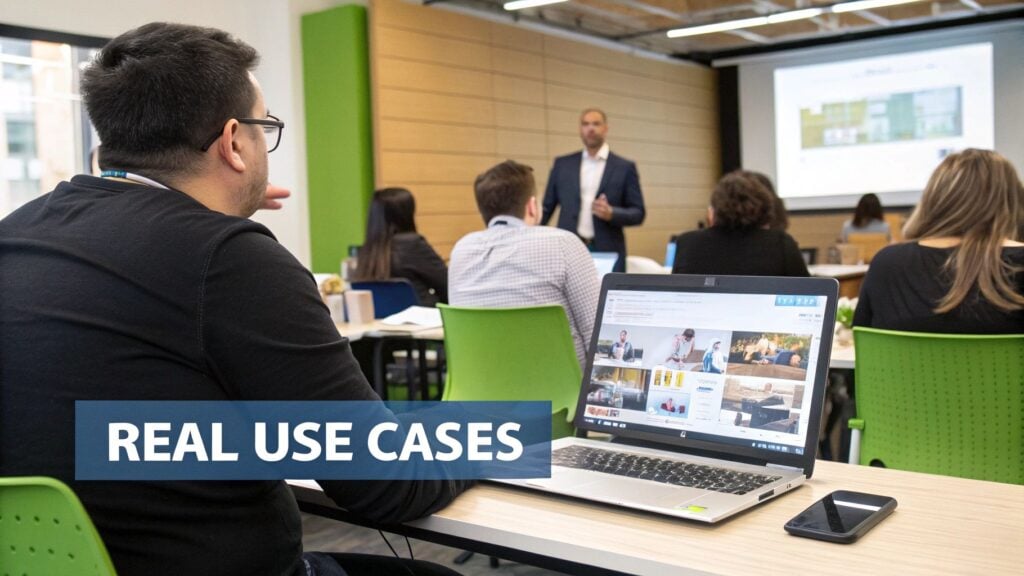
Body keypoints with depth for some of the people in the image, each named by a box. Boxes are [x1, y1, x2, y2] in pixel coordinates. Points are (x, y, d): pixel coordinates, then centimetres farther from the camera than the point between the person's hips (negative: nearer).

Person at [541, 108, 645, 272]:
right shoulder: (562, 164, 11)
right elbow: (546, 208, 13)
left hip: (607, 253, -1)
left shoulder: (625, 167, 5)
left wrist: (612, 214, -15)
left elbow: (638, 213, 4)